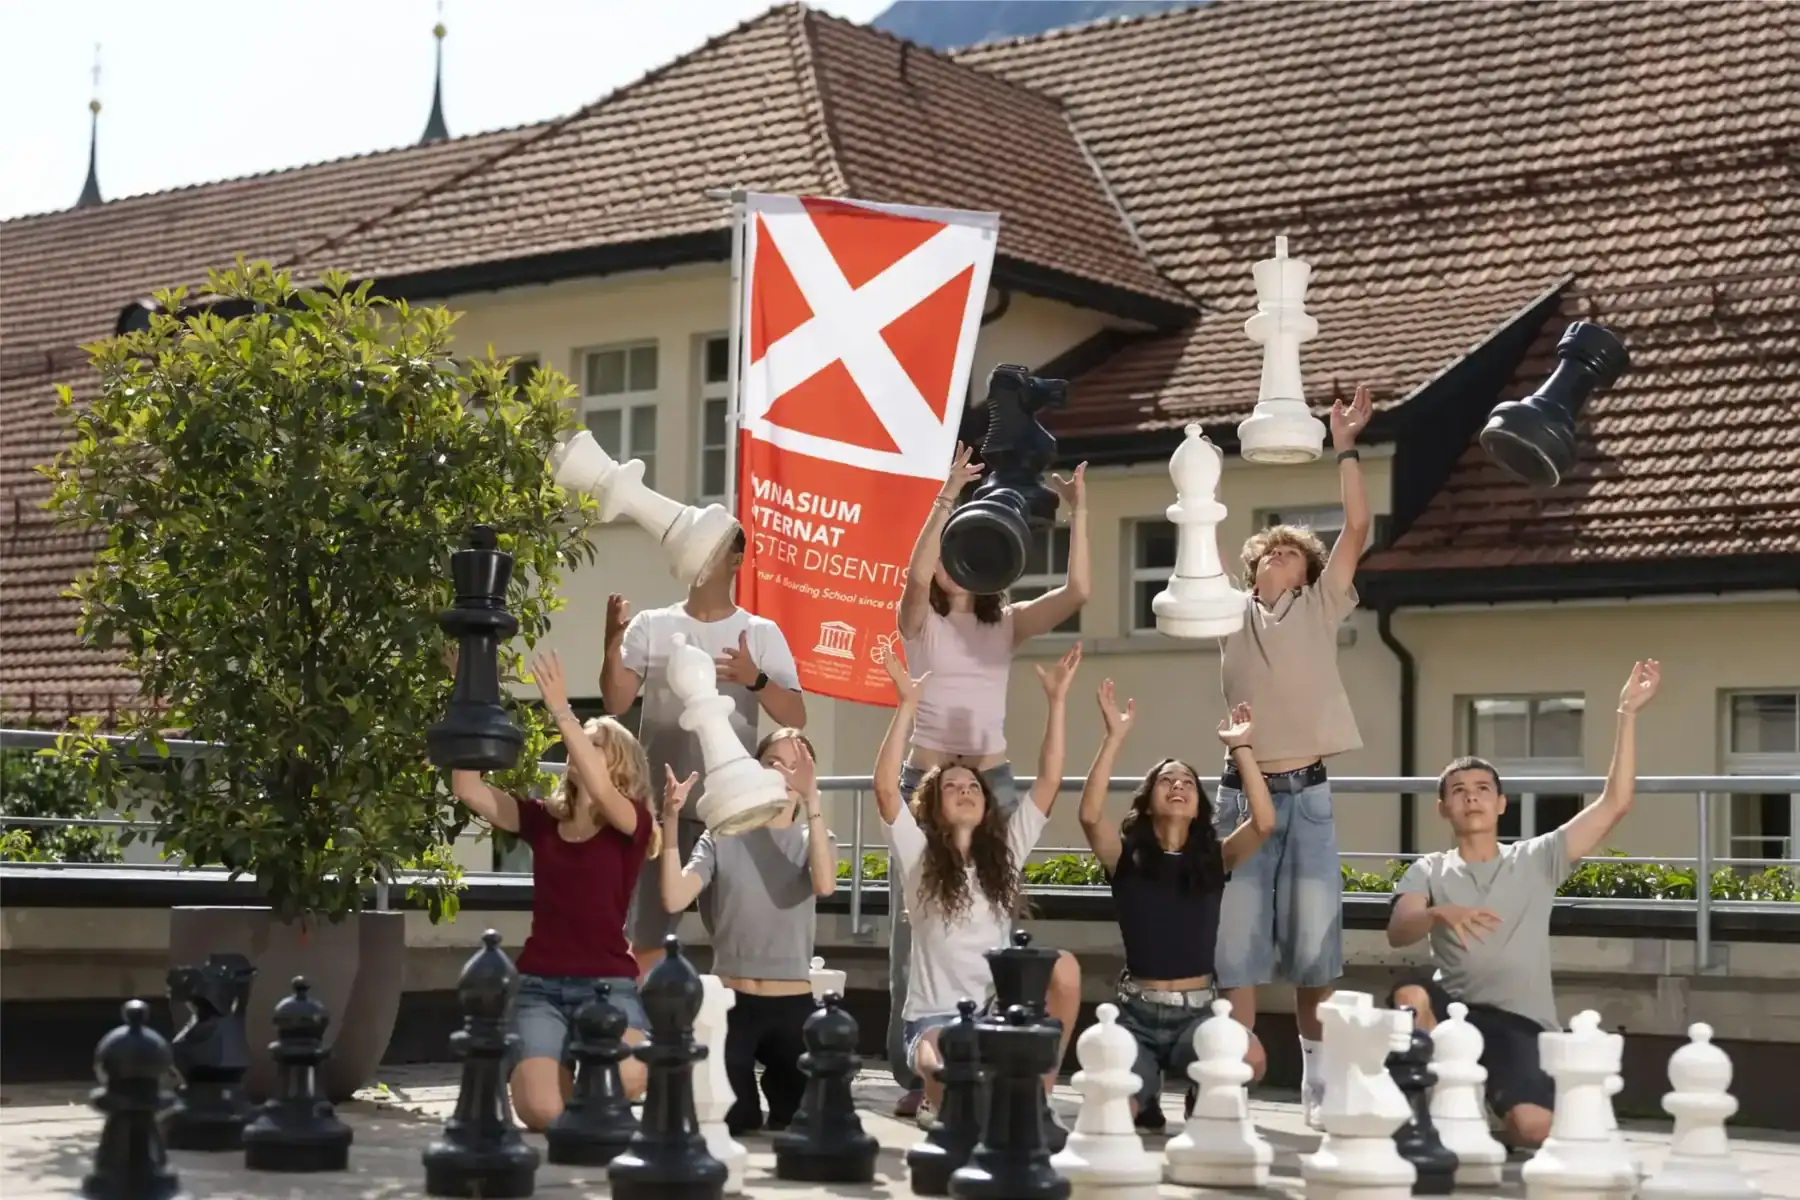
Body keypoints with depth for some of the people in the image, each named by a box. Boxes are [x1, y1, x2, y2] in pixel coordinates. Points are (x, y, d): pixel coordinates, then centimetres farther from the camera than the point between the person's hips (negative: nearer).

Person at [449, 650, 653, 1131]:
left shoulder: (632, 824, 0)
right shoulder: (542, 820, 9)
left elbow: (599, 791, -23)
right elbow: (467, 789, -2)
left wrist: (562, 712, -26)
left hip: (608, 984, -2)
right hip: (539, 985, 2)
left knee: (624, 1080, -32)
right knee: (540, 1112, -22)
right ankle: (562, 1067, 16)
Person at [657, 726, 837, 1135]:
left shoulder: (814, 840, 5)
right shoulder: (721, 837, 3)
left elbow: (825, 884, -20)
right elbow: (673, 899, -12)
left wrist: (811, 799, -29)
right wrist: (671, 822, -21)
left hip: (793, 1004, 1)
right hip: (731, 1002, -1)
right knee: (731, 1124, -8)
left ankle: (780, 1082, 28)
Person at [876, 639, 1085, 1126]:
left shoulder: (1006, 851, 11)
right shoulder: (918, 856, 3)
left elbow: (1049, 782, 4)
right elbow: (885, 789, -12)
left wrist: (1056, 701, -3)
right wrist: (908, 705, -17)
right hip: (934, 1017, -4)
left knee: (1063, 966, -27)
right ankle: (935, 1087, 2)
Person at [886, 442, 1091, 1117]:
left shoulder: (1008, 622, 8)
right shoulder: (920, 622, 1)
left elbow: (1076, 592, -7)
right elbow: (915, 575, -21)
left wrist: (1078, 514, -15)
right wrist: (947, 498, -28)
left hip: (993, 783, 2)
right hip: (925, 779, -2)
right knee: (917, 926, -3)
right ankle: (916, 1075, 2)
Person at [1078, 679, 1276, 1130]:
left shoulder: (1215, 859, 6)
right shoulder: (1125, 857, 1)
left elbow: (1265, 823, -11)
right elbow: (1090, 815, -18)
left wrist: (1239, 748, -10)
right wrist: (1115, 737, -19)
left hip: (1197, 1012, 1)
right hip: (1138, 1013, -1)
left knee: (1249, 1059, -31)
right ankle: (1146, 1095, 14)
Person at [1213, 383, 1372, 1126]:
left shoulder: (1320, 608, 7)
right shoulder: (1229, 614, 10)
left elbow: (1358, 528, -1)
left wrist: (1344, 448, -4)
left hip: (1307, 793, -1)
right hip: (1243, 791, 1)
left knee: (1313, 940, 1)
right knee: (1237, 938, 0)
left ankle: (1318, 1077, 9)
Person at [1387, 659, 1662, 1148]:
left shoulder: (1537, 860, 10)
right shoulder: (1429, 871, 10)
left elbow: (1614, 804, 2)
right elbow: (1397, 932, -9)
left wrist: (1627, 713, -3)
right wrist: (1441, 913, -33)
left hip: (1521, 1020, 0)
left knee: (1532, 1130, -27)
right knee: (1408, 997, -37)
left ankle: (1495, 1108, 12)